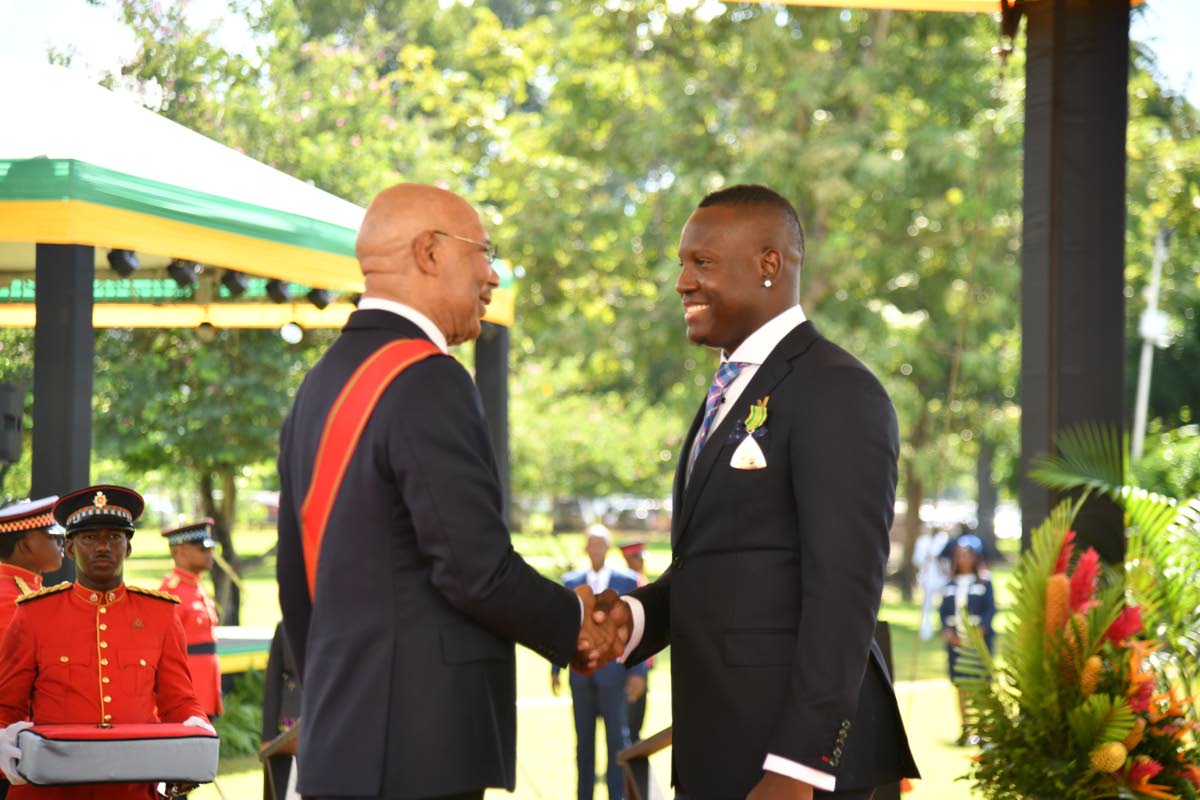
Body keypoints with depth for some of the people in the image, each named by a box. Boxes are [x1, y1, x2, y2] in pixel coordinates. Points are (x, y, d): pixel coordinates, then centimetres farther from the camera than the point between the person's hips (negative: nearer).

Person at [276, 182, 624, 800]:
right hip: (417, 749, -9)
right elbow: (475, 567, -19)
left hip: (338, 744, 9)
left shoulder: (320, 386, 15)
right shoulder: (426, 382, -14)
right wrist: (574, 623, -2)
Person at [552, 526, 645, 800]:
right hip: (581, 672, 3)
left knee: (617, 737, -3)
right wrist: (555, 668, 7)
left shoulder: (627, 581, 1)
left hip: (612, 671, -3)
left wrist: (638, 672, -7)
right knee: (583, 739, 8)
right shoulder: (572, 582, 10)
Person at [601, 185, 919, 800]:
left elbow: (843, 592, -18)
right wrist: (636, 617, -1)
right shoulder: (732, 394, 18)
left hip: (797, 750, -9)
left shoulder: (834, 391, -11)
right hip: (718, 749, 9)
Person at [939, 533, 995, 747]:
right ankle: (964, 730, 11)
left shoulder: (983, 583, 1)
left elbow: (990, 609, -4)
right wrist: (947, 631, -6)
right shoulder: (950, 585, 12)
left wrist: (980, 630, -17)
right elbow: (944, 610, 11)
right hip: (955, 640, 4)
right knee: (960, 687, 6)